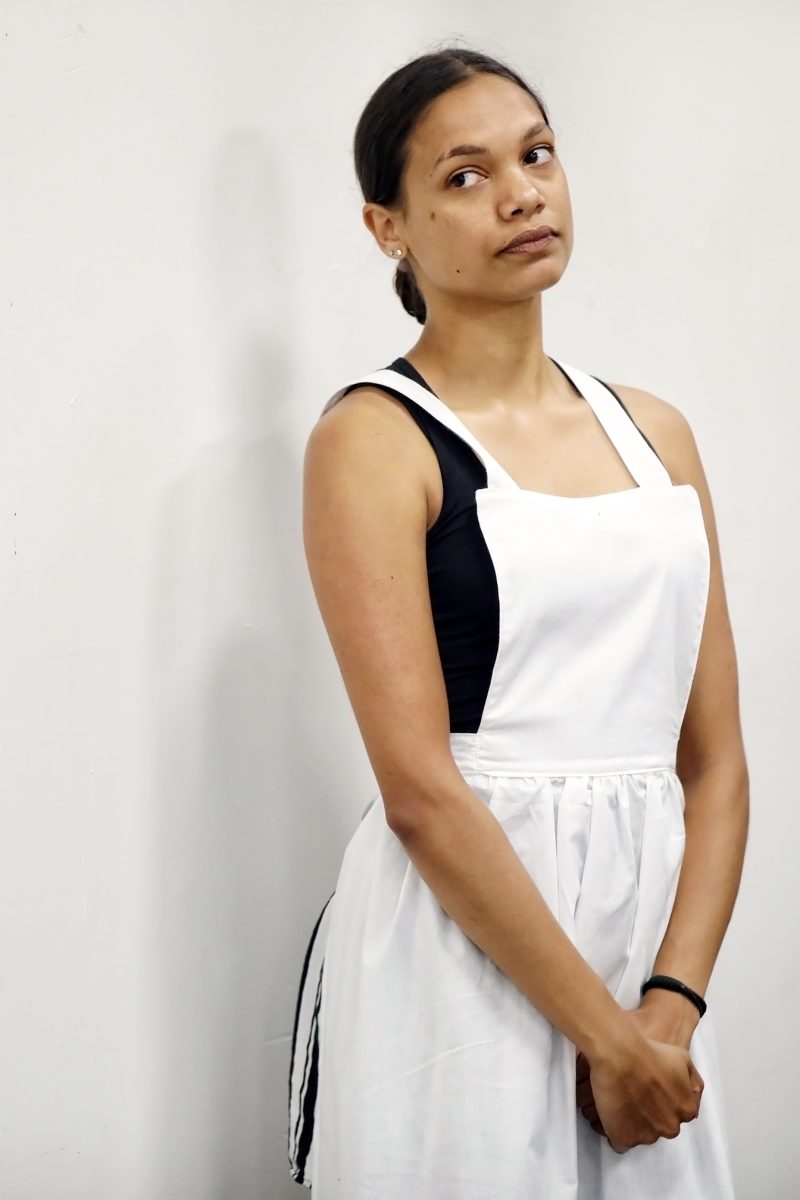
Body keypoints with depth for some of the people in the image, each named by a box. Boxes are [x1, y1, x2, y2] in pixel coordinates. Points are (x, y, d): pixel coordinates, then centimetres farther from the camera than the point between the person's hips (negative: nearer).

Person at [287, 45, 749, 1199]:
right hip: (460, 944, -5)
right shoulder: (374, 438, -6)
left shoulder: (653, 432, 10)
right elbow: (420, 787, -14)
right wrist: (601, 1027, -14)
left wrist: (669, 1005, -7)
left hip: (650, 932, 5)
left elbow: (716, 761, 6)